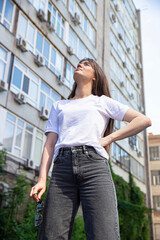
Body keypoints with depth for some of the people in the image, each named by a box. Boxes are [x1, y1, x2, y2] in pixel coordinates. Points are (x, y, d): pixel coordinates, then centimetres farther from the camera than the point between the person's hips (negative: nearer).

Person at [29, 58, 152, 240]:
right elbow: (50, 143, 16)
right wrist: (42, 179, 2)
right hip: (62, 168, 3)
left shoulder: (102, 101, 21)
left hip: (94, 165, -2)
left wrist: (107, 139, 4)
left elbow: (144, 120, 13)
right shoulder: (58, 106, 28)